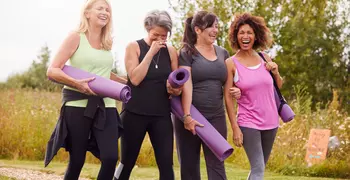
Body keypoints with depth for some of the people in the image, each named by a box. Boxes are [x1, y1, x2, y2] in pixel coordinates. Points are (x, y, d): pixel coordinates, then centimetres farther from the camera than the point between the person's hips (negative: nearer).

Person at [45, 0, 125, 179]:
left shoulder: (107, 42, 14)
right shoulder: (76, 38, -2)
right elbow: (52, 71, -9)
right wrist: (76, 83, -23)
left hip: (105, 105, 5)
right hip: (78, 105, -4)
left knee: (110, 157, -11)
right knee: (77, 161, 0)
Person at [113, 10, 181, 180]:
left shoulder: (170, 51, 7)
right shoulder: (134, 47, -3)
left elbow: (178, 87, 12)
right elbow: (135, 79, -15)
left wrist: (174, 89, -12)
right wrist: (151, 52, -16)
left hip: (161, 115, 3)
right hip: (135, 113, -3)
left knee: (166, 164, -4)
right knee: (128, 161, 6)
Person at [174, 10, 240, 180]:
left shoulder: (223, 53, 12)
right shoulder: (187, 53, -2)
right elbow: (186, 85, -12)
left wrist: (235, 90, -1)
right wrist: (187, 116, -21)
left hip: (216, 117, 3)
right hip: (191, 116, -3)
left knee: (216, 165, -1)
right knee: (189, 166, 4)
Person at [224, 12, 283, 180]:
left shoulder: (264, 58, 5)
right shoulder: (231, 63, -7)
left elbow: (279, 87, 17)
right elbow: (228, 97, -8)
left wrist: (276, 72, -4)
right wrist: (235, 128, -12)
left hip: (270, 122, 5)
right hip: (248, 122, -5)